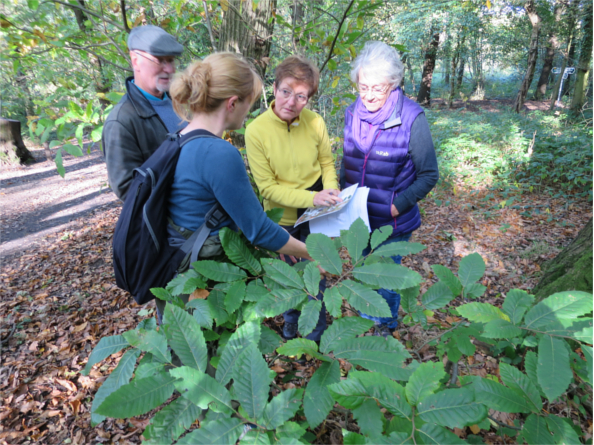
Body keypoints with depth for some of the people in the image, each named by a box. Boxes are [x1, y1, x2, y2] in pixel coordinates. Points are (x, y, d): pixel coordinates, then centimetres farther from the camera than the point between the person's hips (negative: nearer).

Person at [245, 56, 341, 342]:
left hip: (315, 214, 1)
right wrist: (311, 198, -29)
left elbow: (327, 163, 2)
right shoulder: (257, 130, -21)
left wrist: (331, 193, -17)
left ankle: (317, 330, 42)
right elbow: (267, 187, -19)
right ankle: (291, 318, 53)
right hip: (282, 217, -1)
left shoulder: (315, 122, -13)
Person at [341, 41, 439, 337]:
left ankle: (385, 326, 43)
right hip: (357, 217, 5)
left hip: (391, 223, -4)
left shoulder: (412, 118, -18)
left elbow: (429, 175, -12)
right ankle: (365, 320, 49)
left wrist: (397, 205, -22)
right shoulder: (353, 113, -4)